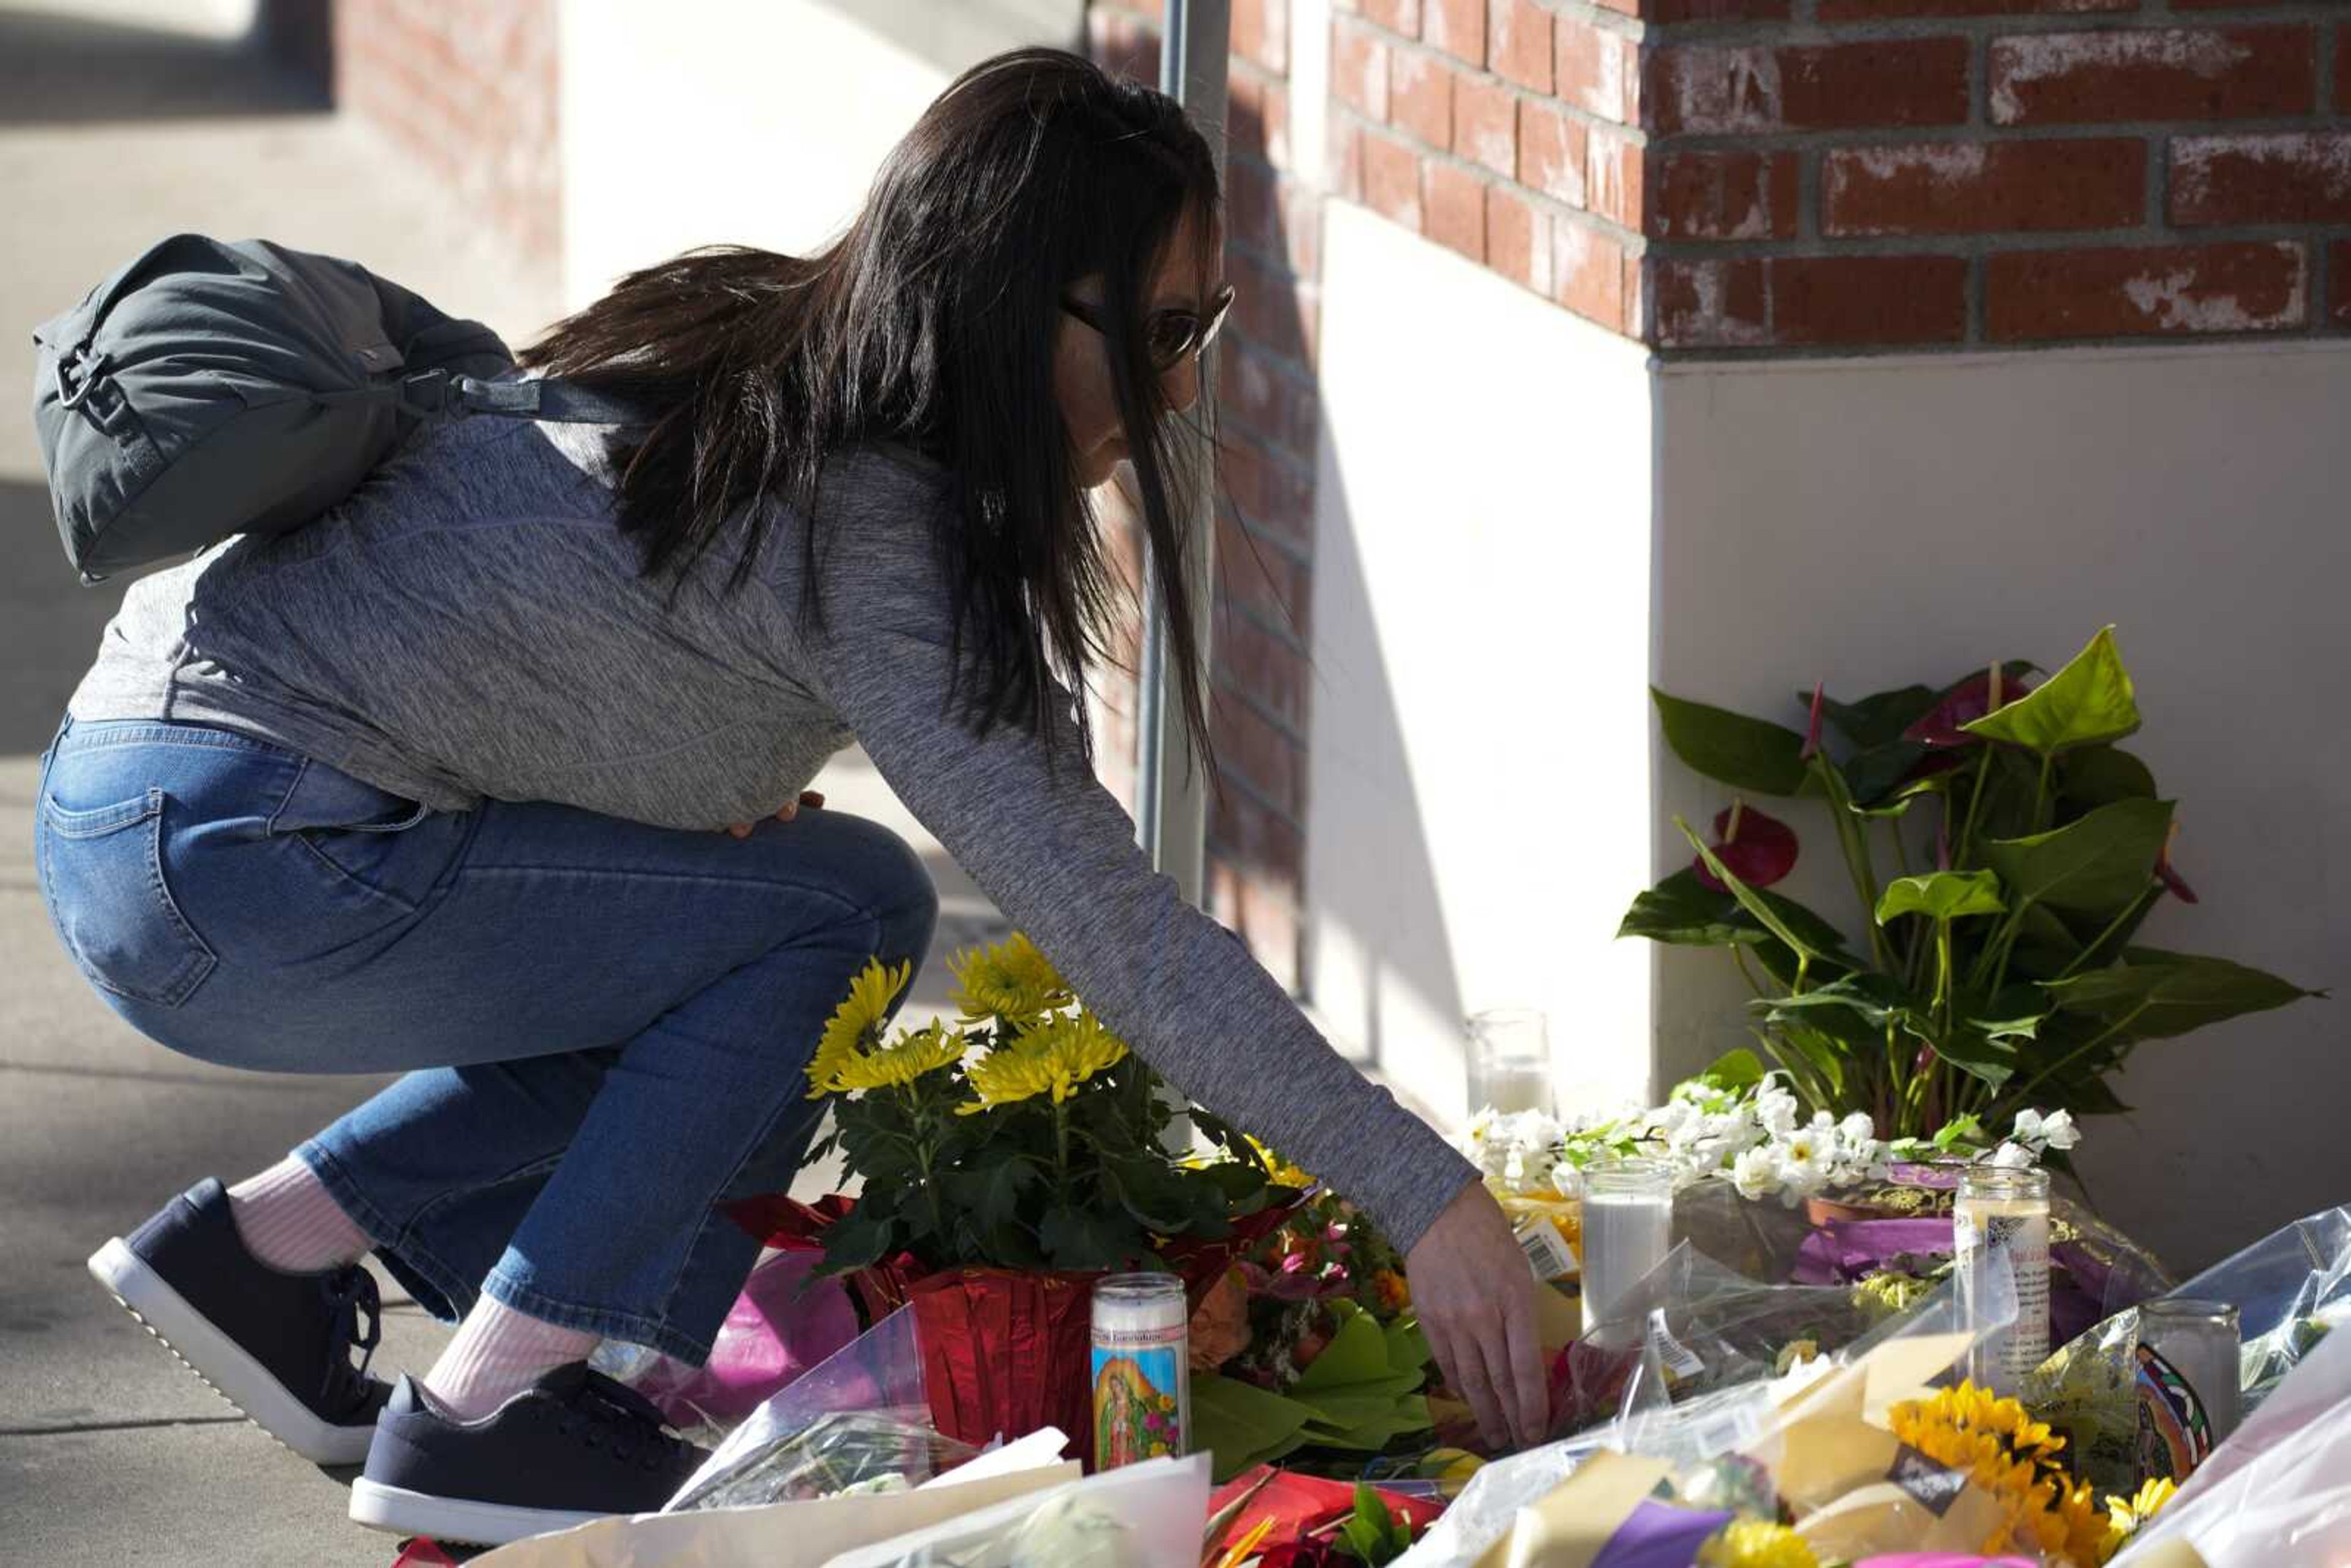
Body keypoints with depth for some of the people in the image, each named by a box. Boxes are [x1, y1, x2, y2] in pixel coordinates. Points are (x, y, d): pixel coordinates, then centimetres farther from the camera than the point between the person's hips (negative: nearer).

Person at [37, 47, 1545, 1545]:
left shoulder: (755, 348, 7)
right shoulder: (869, 529, -20)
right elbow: (1117, 922, -23)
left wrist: (732, 790, 5)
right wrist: (1425, 1194, -22)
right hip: (221, 858, -9)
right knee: (847, 908, -8)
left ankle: (271, 1238, 16)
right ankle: (484, 1413, -4)